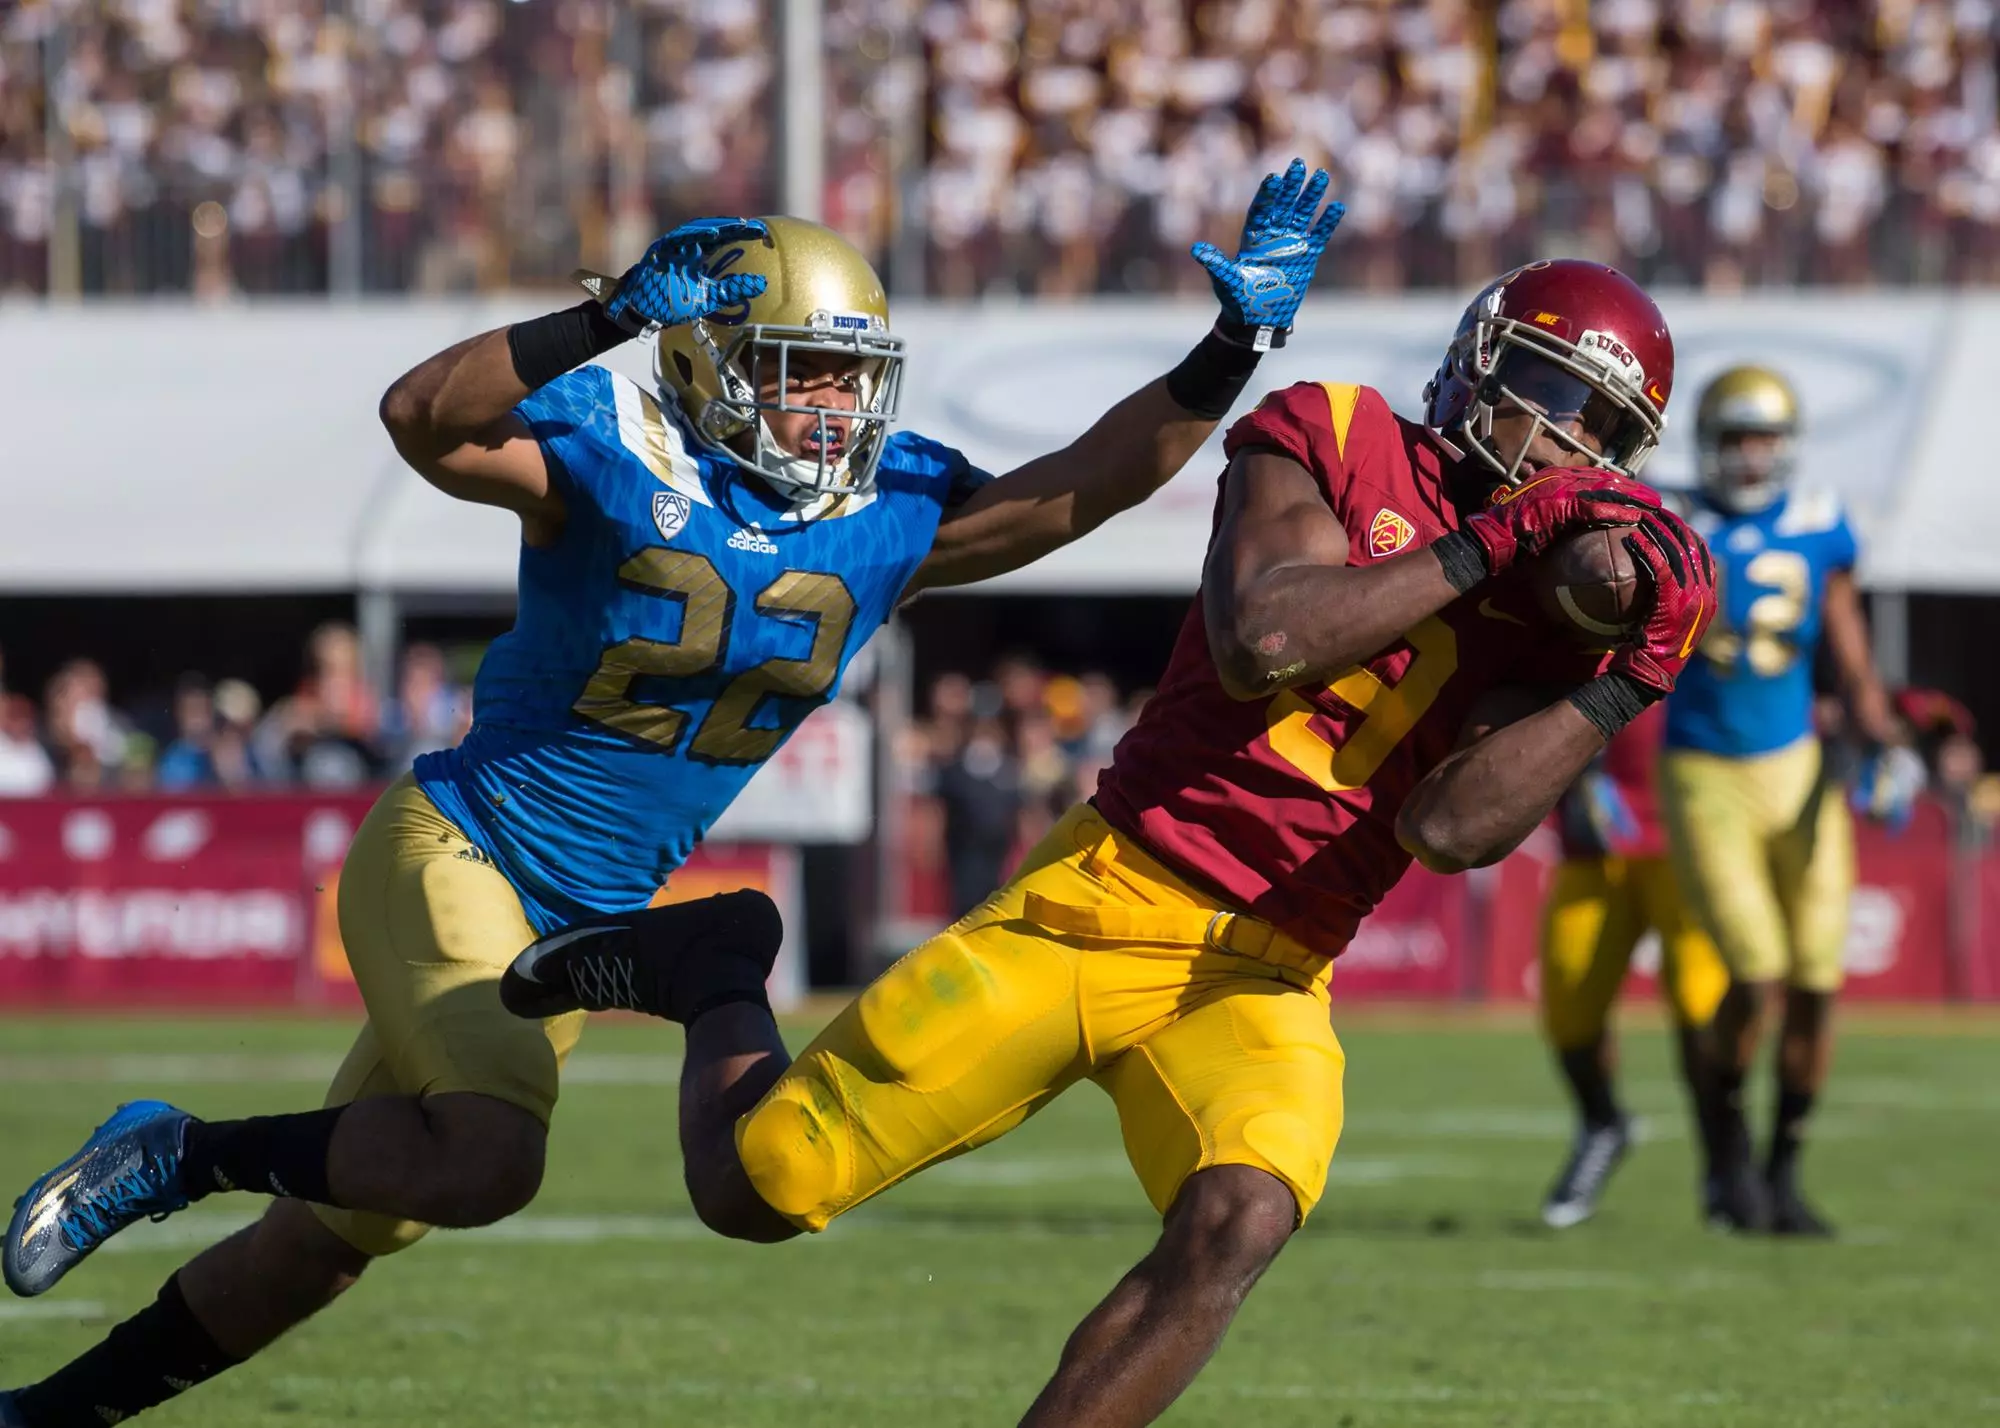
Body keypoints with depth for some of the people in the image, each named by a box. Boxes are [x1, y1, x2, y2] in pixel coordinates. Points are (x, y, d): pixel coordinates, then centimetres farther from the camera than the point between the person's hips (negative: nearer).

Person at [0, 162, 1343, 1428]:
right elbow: (424, 418, -34)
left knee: (338, 1232, 12)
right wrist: (615, 314, -44)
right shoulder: (615, 458, -18)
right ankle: (183, 1153, -8)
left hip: (580, 926, 7)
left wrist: (1236, 346, -12)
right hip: (454, 853, -7)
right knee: (484, 1161, -30)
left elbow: (1083, 487, -1)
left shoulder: (892, 515, -1)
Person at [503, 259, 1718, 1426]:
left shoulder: (1547, 617, 4)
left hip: (1257, 981, 2)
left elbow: (1453, 828, -10)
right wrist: (1484, 545, -19)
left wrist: (1623, 694, -15)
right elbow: (1258, 644, -21)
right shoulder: (1335, 443, -3)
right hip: (1101, 897, -2)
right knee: (754, 1185, -2)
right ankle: (713, 985, 33)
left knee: (1238, 1225, -30)